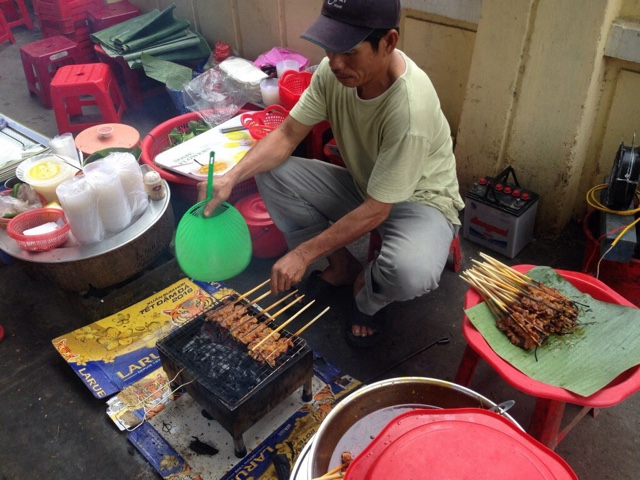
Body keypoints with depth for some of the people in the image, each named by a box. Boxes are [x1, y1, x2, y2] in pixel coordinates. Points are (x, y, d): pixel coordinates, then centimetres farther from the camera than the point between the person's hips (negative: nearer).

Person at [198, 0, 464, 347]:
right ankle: (342, 266, 7)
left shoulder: (410, 107, -36)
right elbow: (287, 134, -10)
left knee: (411, 273, -38)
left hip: (420, 199, -5)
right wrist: (232, 176, -26)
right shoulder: (334, 70, -18)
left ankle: (366, 297, 3)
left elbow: (375, 211, -30)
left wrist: (303, 254, -26)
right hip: (361, 186, 6)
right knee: (270, 174, -12)